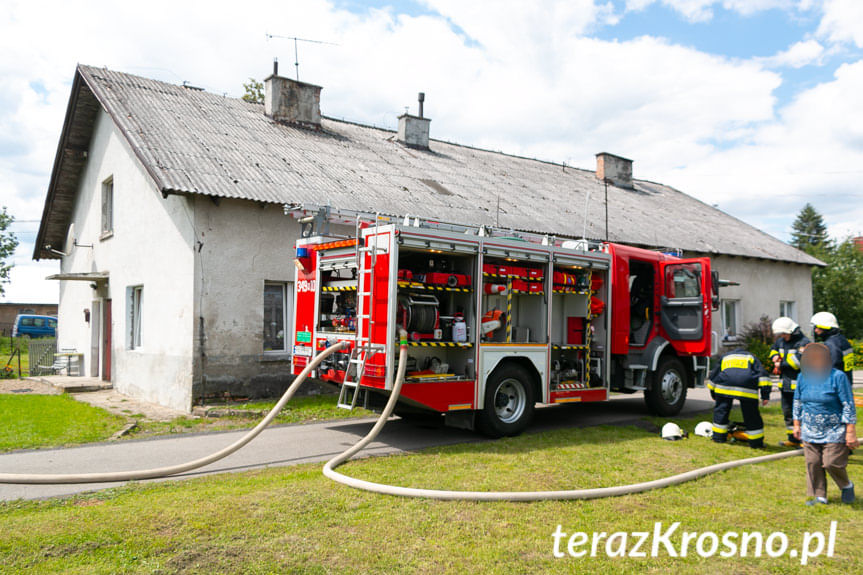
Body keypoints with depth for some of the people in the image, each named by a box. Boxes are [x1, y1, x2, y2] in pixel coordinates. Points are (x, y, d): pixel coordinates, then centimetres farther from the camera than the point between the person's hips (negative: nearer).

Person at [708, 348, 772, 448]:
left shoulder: (724, 357, 33)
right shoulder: (751, 357, 28)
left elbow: (713, 375, 31)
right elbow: (762, 374, 13)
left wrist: (713, 394, 39)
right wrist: (765, 395, 7)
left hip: (724, 387, 1)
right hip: (747, 389, -1)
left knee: (721, 411, 16)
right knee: (751, 416, 8)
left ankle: (719, 436, 19)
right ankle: (756, 442, 15)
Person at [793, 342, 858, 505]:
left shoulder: (837, 376, -13)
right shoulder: (803, 377, 2)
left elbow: (849, 406, -12)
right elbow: (797, 402, 14)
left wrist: (851, 432, -13)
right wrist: (797, 425, 14)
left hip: (834, 431, -5)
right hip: (810, 431, 5)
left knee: (832, 463, -6)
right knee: (813, 463, 6)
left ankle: (847, 486, 24)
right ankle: (819, 496, 21)